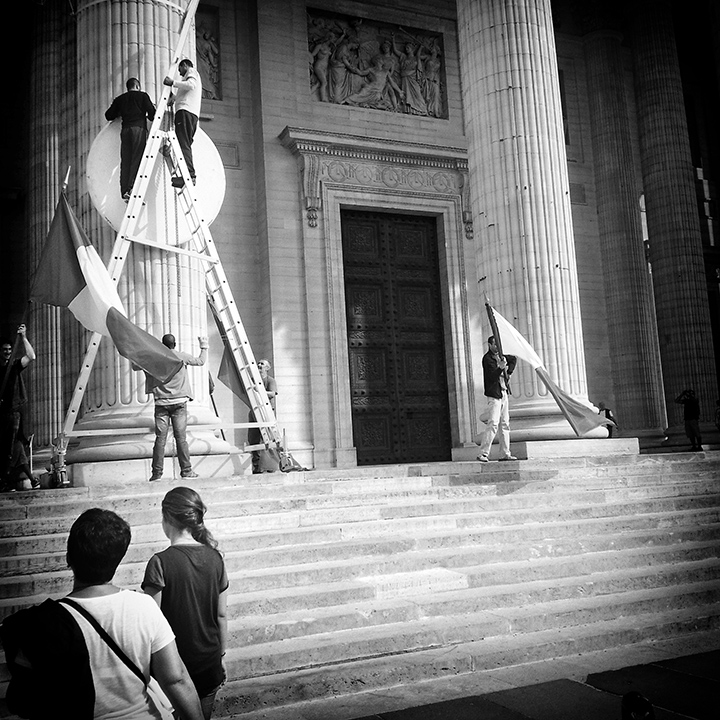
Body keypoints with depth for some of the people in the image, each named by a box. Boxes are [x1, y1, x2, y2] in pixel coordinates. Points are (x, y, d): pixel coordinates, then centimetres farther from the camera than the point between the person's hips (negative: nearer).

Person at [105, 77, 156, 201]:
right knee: (137, 159, -10)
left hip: (125, 130, 4)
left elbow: (108, 115, 21)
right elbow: (152, 113, 1)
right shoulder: (142, 95, 11)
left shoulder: (120, 99, 21)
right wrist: (148, 117, 23)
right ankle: (132, 188, -24)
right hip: (139, 128, -4)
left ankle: (124, 192, -8)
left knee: (125, 161, 1)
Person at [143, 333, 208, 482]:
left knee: (160, 438, 1)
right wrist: (204, 347, 29)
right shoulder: (182, 357, -1)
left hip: (161, 403, 1)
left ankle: (157, 473, 1)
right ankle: (186, 470, 3)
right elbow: (201, 361, 13)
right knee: (181, 437, 1)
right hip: (179, 403, -1)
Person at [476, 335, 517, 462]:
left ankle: (505, 454, 15)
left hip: (503, 393, 9)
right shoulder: (487, 358, -10)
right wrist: (501, 368, -37)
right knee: (493, 424, -15)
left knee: (505, 424, 10)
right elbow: (493, 375, -20)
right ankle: (483, 454, -15)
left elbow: (514, 359, 29)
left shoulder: (500, 356, 13)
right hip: (494, 394, -8)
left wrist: (508, 371, 15)